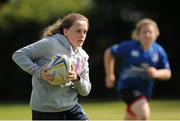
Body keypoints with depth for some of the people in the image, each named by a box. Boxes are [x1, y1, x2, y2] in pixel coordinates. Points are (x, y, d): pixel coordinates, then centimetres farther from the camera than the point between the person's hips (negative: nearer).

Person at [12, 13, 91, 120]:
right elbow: (18, 55, -11)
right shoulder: (51, 44, -11)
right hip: (45, 111, -6)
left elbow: (86, 91, 8)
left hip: (72, 108, 6)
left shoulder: (82, 56, 9)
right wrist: (37, 71, -24)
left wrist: (76, 79, -14)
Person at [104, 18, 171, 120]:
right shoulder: (128, 46, -11)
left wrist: (157, 73, -22)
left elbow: (167, 73, 1)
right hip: (127, 87, -5)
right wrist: (110, 75, 4)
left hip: (145, 91, 5)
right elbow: (109, 53, 4)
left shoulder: (159, 51, -1)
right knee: (144, 114, -28)